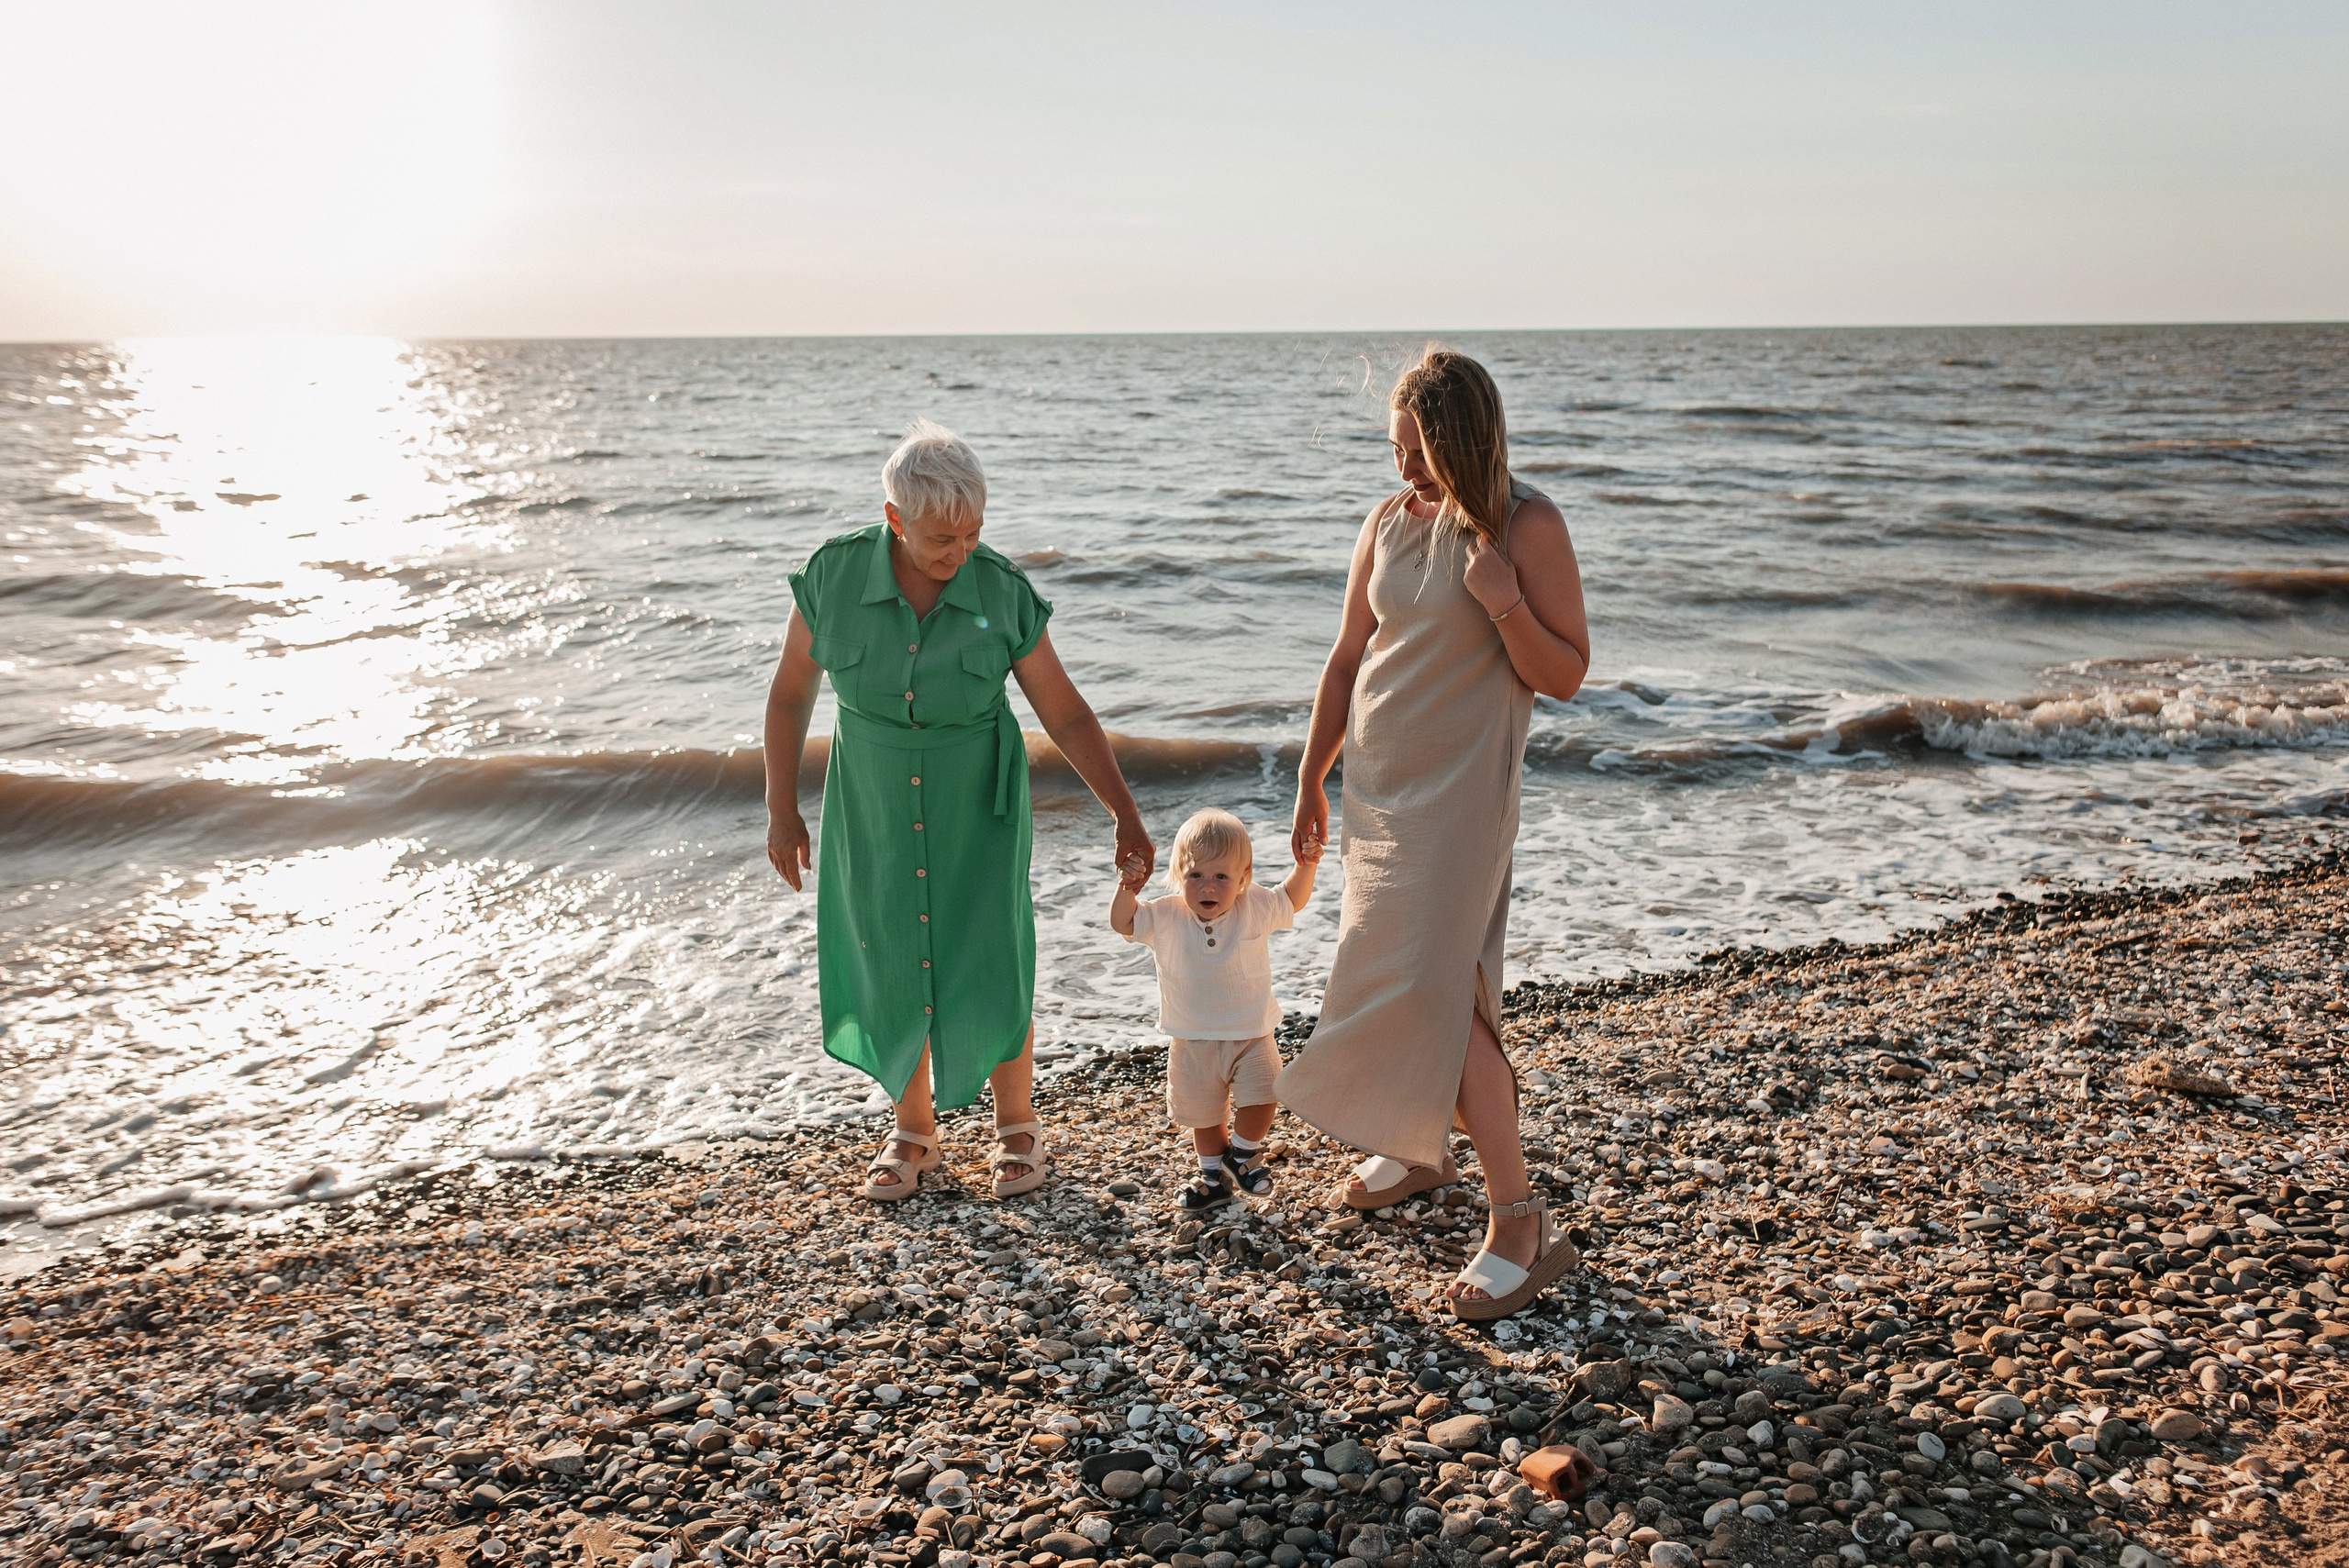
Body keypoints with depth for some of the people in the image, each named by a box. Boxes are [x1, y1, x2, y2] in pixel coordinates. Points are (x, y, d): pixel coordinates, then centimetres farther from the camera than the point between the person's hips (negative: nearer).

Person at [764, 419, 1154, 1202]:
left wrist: (1126, 813, -11)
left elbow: (1066, 712, -8)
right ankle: (914, 1131, 31)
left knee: (990, 966, -1)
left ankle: (1017, 1124, 24)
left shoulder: (1005, 594, -17)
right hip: (874, 805, 1)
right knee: (892, 967, 9)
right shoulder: (834, 574, -15)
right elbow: (790, 692, -3)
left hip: (977, 805, -1)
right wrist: (781, 809, -3)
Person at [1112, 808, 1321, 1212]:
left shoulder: (1256, 910, -8)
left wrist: (1305, 866, -9)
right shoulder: (1166, 918, -10)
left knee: (1261, 1097, -17)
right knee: (1202, 1116, 13)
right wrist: (1126, 888, -30)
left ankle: (1243, 1152, 12)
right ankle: (1215, 1175, 36)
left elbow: (1292, 901, 7)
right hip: (1193, 1042, 1)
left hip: (1250, 1036, -1)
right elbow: (1123, 923, -12)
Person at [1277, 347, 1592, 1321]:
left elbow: (1565, 676, -8)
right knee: (1387, 975, 14)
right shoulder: (1388, 523, 6)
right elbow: (1347, 661, 14)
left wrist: (1504, 605, -24)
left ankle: (1521, 1224, -7)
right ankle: (1421, 1148, 36)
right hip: (1378, 784, 6)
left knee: (1435, 991, -14)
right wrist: (1312, 779, 17)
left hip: (1461, 791, -6)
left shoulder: (1527, 528, -9)